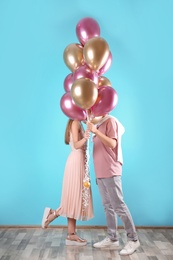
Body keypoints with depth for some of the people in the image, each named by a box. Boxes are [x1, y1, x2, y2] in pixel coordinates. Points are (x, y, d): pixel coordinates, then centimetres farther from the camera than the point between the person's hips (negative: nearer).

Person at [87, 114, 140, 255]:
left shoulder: (111, 120, -6)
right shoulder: (98, 124, 17)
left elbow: (112, 144, -18)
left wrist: (96, 131, -21)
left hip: (110, 171, -8)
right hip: (101, 172, 8)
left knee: (119, 205, -2)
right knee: (108, 206, 12)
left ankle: (133, 239, 13)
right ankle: (112, 238, 23)